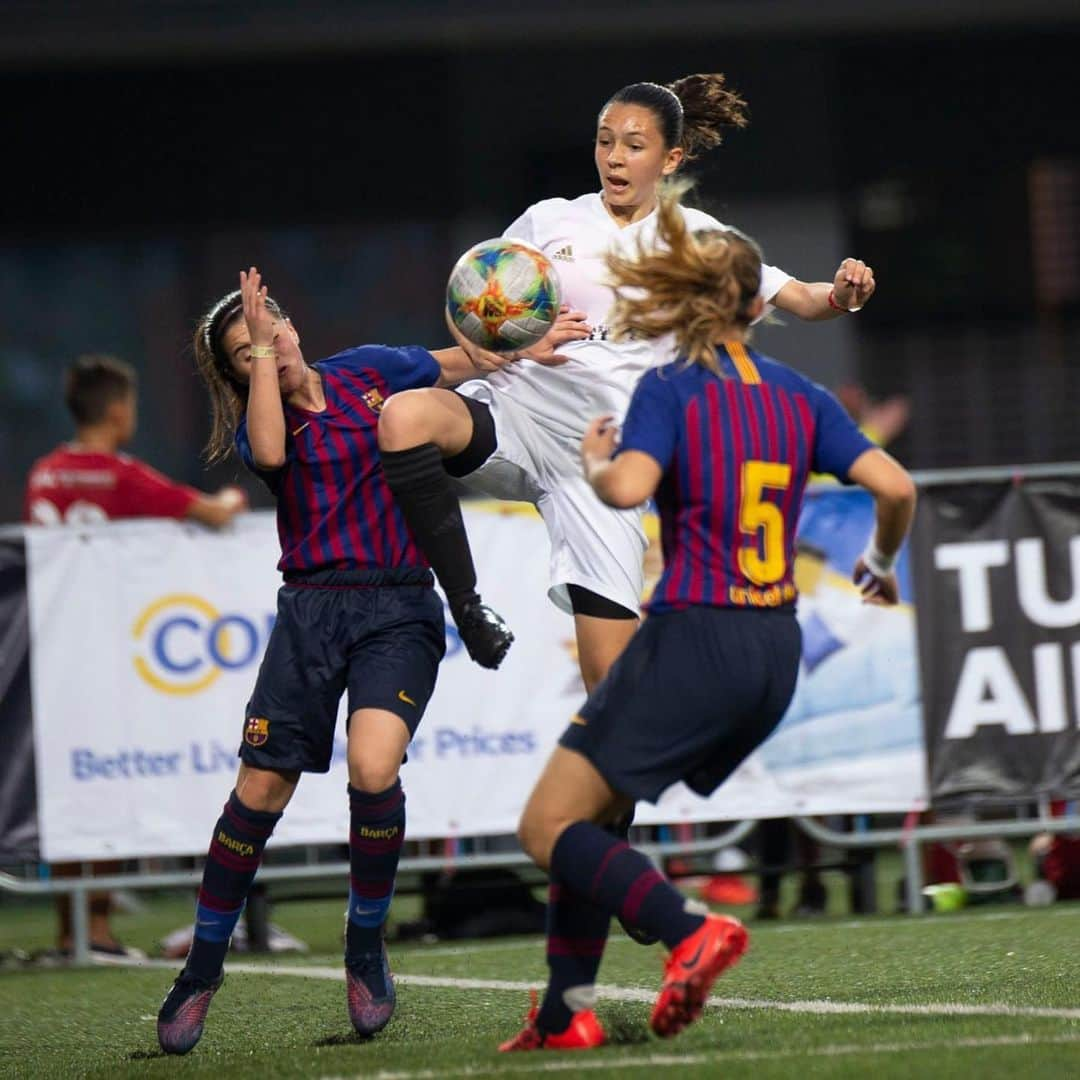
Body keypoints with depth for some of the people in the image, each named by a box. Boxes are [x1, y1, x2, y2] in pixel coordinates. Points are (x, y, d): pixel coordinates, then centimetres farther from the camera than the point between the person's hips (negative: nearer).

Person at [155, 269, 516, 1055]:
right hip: (312, 611, 1)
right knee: (260, 792, -3)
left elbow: (465, 364, 23)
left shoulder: (366, 371, 10)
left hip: (401, 612, 0)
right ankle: (203, 969, 15)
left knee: (373, 768, -23)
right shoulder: (254, 422, 6)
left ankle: (366, 949, -2)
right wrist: (263, 356, -13)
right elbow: (270, 450, -19)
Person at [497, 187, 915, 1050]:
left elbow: (628, 488, -23)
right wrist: (882, 565, 20)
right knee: (595, 814, 18)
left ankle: (690, 930, -25)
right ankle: (566, 1013, 11)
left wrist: (594, 461, 0)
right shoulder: (800, 396, 9)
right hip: (776, 654, 6)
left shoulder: (670, 389, -5)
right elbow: (895, 486, 1)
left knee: (548, 830, -3)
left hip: (693, 640, -6)